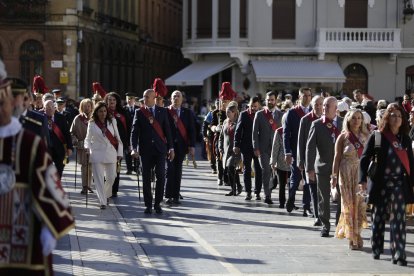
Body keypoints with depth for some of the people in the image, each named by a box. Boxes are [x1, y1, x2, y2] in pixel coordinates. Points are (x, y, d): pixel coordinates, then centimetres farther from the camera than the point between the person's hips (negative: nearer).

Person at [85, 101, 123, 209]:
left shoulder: (112, 121, 7)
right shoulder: (92, 123, 2)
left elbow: (117, 137, 10)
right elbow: (88, 138, 6)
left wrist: (120, 152, 7)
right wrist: (87, 146, -14)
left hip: (111, 153, 2)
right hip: (97, 153, -2)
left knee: (111, 177, 3)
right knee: (99, 178, -5)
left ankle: (106, 195, 31)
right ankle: (102, 201, -2)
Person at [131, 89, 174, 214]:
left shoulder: (162, 111, 7)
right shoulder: (139, 112, 4)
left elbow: (167, 130, 8)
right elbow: (134, 131, -1)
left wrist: (171, 148, 4)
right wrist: (134, 148, -13)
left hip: (160, 148, 0)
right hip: (145, 149, 0)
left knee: (161, 176, -5)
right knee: (146, 178, 2)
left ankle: (157, 204, 6)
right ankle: (148, 205, 10)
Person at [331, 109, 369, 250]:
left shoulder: (365, 136, 7)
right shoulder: (343, 137, 0)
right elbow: (337, 157, 0)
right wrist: (334, 176, -4)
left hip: (362, 173, 2)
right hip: (347, 173, -2)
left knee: (360, 203, -2)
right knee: (349, 203, 0)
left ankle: (357, 234, 11)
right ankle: (352, 237, 6)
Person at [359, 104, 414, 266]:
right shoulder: (377, 137, -2)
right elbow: (365, 159, -4)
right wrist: (363, 180, -13)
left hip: (399, 184, 1)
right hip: (380, 184, -1)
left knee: (398, 220, -7)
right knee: (379, 218, 11)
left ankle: (398, 255, -7)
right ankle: (377, 249, 26)